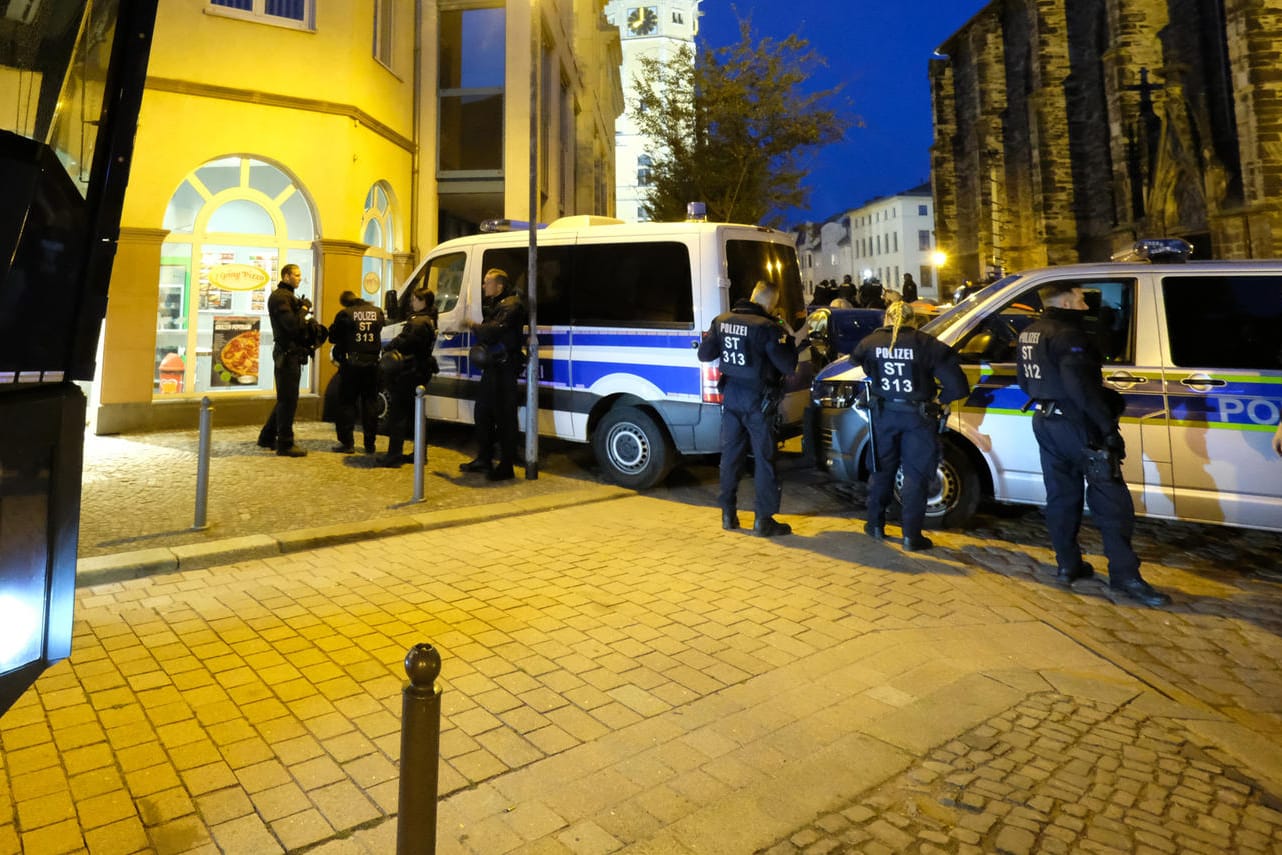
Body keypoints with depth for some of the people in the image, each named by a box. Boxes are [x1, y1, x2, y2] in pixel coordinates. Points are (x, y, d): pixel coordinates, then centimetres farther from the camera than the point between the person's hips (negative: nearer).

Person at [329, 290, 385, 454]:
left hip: (351, 364, -3)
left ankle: (347, 442, 5)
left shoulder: (344, 314, -7)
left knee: (347, 403, 5)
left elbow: (333, 337, 0)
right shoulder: (377, 312, 5)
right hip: (372, 363, 4)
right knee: (370, 403, 9)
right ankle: (370, 443, 12)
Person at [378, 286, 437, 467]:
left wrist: (388, 347, -8)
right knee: (414, 413, 16)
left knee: (398, 413, -6)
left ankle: (394, 455, -4)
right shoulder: (429, 320, 16)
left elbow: (403, 342, -23)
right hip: (419, 372, 10)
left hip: (408, 374, -10)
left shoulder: (419, 322, -16)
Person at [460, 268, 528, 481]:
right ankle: (483, 459, 28)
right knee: (483, 412, 16)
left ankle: (506, 466, 1)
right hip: (492, 367, 10)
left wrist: (475, 327, -11)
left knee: (504, 417, -6)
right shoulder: (493, 304, 18)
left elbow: (495, 329, -27)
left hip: (505, 368, -10)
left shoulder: (511, 305, -14)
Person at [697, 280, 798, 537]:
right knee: (764, 458, 4)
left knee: (730, 454, 14)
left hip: (730, 397, 5)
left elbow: (704, 354, 8)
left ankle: (728, 514, 21)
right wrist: (788, 340, 1)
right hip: (758, 400, -5)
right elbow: (788, 366, -14)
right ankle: (763, 520, 7)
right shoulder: (768, 327, -16)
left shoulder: (721, 321, 1)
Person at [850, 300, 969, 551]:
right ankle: (911, 536, 8)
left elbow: (855, 358, 18)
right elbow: (957, 385, -16)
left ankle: (875, 525, 27)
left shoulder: (873, 341, -2)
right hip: (917, 416, -3)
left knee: (882, 469, 19)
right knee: (915, 475, 5)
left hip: (883, 413, 3)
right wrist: (941, 398, 2)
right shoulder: (927, 344, -12)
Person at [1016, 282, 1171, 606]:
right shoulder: (1067, 335, -16)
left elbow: (1025, 381, 19)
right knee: (1111, 500, -4)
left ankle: (1068, 565, 21)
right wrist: (1108, 425, -21)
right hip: (1075, 424, -9)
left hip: (1044, 422, 9)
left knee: (1061, 496, 15)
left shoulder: (1029, 334, 12)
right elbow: (1081, 387, -23)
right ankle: (1125, 575, -3)